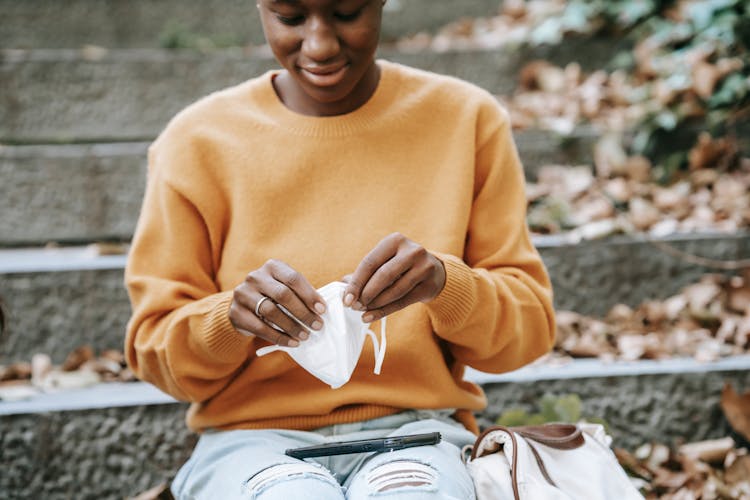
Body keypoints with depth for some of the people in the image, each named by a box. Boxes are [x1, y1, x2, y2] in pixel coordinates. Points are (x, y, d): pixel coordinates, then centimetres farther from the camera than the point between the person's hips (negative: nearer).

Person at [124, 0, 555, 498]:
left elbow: (529, 327, 2)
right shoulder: (198, 141, 1)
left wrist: (447, 284, -19)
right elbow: (153, 350, 3)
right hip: (252, 436, 0)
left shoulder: (468, 119, 3)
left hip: (413, 431, 1)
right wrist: (228, 318, -19)